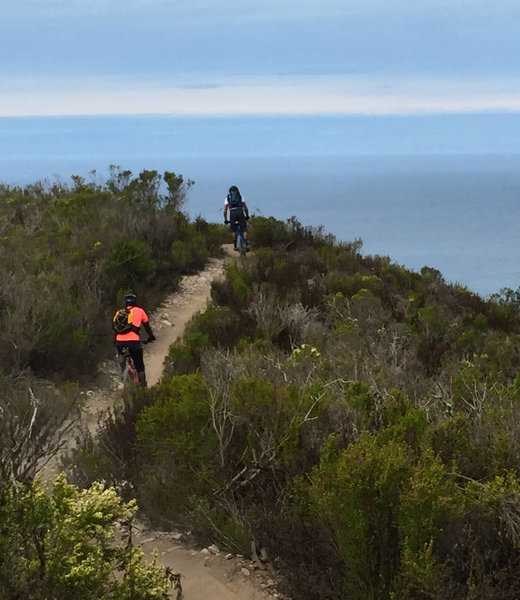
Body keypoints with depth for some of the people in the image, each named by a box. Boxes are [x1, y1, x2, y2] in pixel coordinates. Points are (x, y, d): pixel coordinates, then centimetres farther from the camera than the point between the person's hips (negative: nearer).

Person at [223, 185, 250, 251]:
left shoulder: (228, 197, 22)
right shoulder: (240, 196, 21)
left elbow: (225, 211, 16)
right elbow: (246, 208, 16)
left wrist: (225, 220, 25)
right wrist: (247, 216, 29)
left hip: (232, 213, 1)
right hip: (240, 212, -1)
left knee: (233, 230, 16)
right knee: (244, 229, 5)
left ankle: (235, 245, 14)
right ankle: (246, 244, -11)